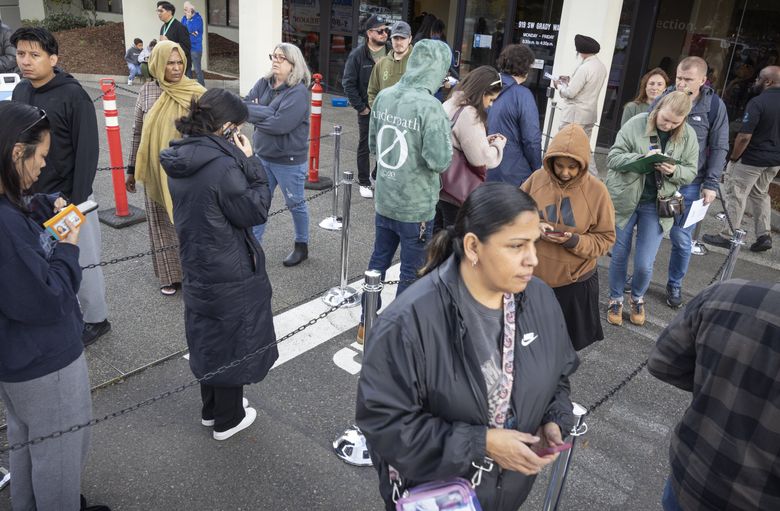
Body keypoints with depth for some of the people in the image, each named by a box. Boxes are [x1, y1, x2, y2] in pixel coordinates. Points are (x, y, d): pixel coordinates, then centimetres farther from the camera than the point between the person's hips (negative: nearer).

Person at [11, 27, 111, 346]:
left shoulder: (73, 95, -13)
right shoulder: (20, 91, 7)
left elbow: (87, 150, -15)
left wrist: (77, 199, -17)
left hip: (66, 196, -6)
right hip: (31, 197, 6)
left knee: (79, 262, 5)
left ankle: (96, 319, 22)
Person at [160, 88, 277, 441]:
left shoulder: (180, 160, 0)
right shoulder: (222, 165, -26)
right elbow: (256, 211, -18)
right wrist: (250, 162, -14)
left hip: (197, 266, 8)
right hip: (230, 274, -8)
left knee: (208, 336, 23)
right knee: (232, 341, 10)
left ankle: (211, 408, 42)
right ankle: (228, 419, 28)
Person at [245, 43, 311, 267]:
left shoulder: (298, 92, -19)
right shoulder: (263, 83, 3)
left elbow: (280, 123, -28)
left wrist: (252, 112, -16)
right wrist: (265, 113, -22)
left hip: (289, 161, -6)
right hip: (263, 156, 6)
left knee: (295, 204, 12)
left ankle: (301, 246, 31)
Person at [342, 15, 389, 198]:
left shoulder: (392, 53, -1)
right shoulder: (358, 55, -8)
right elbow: (348, 83, -7)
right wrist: (360, 107, -10)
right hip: (367, 110, -2)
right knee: (365, 147, 7)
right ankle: (364, 183, 19)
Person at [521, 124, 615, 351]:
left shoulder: (597, 191, -11)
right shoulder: (537, 178, -7)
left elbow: (605, 239, -6)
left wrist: (574, 241, -23)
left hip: (575, 281, -2)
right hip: (534, 273, 2)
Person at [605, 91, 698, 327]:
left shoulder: (688, 136, -2)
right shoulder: (636, 124, -9)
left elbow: (691, 172, 2)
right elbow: (613, 157, -11)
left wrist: (674, 171, -21)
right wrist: (641, 158, -27)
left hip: (656, 205, 1)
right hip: (625, 200, -1)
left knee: (644, 264, 0)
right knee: (619, 255, 12)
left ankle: (637, 297, 31)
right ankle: (615, 298, 35)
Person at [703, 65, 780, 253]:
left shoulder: (757, 102, -21)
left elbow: (744, 136, -23)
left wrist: (733, 158, -10)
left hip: (752, 159, -8)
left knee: (735, 195, 3)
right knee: (761, 194, 21)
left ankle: (728, 237, 9)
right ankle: (764, 235, 19)